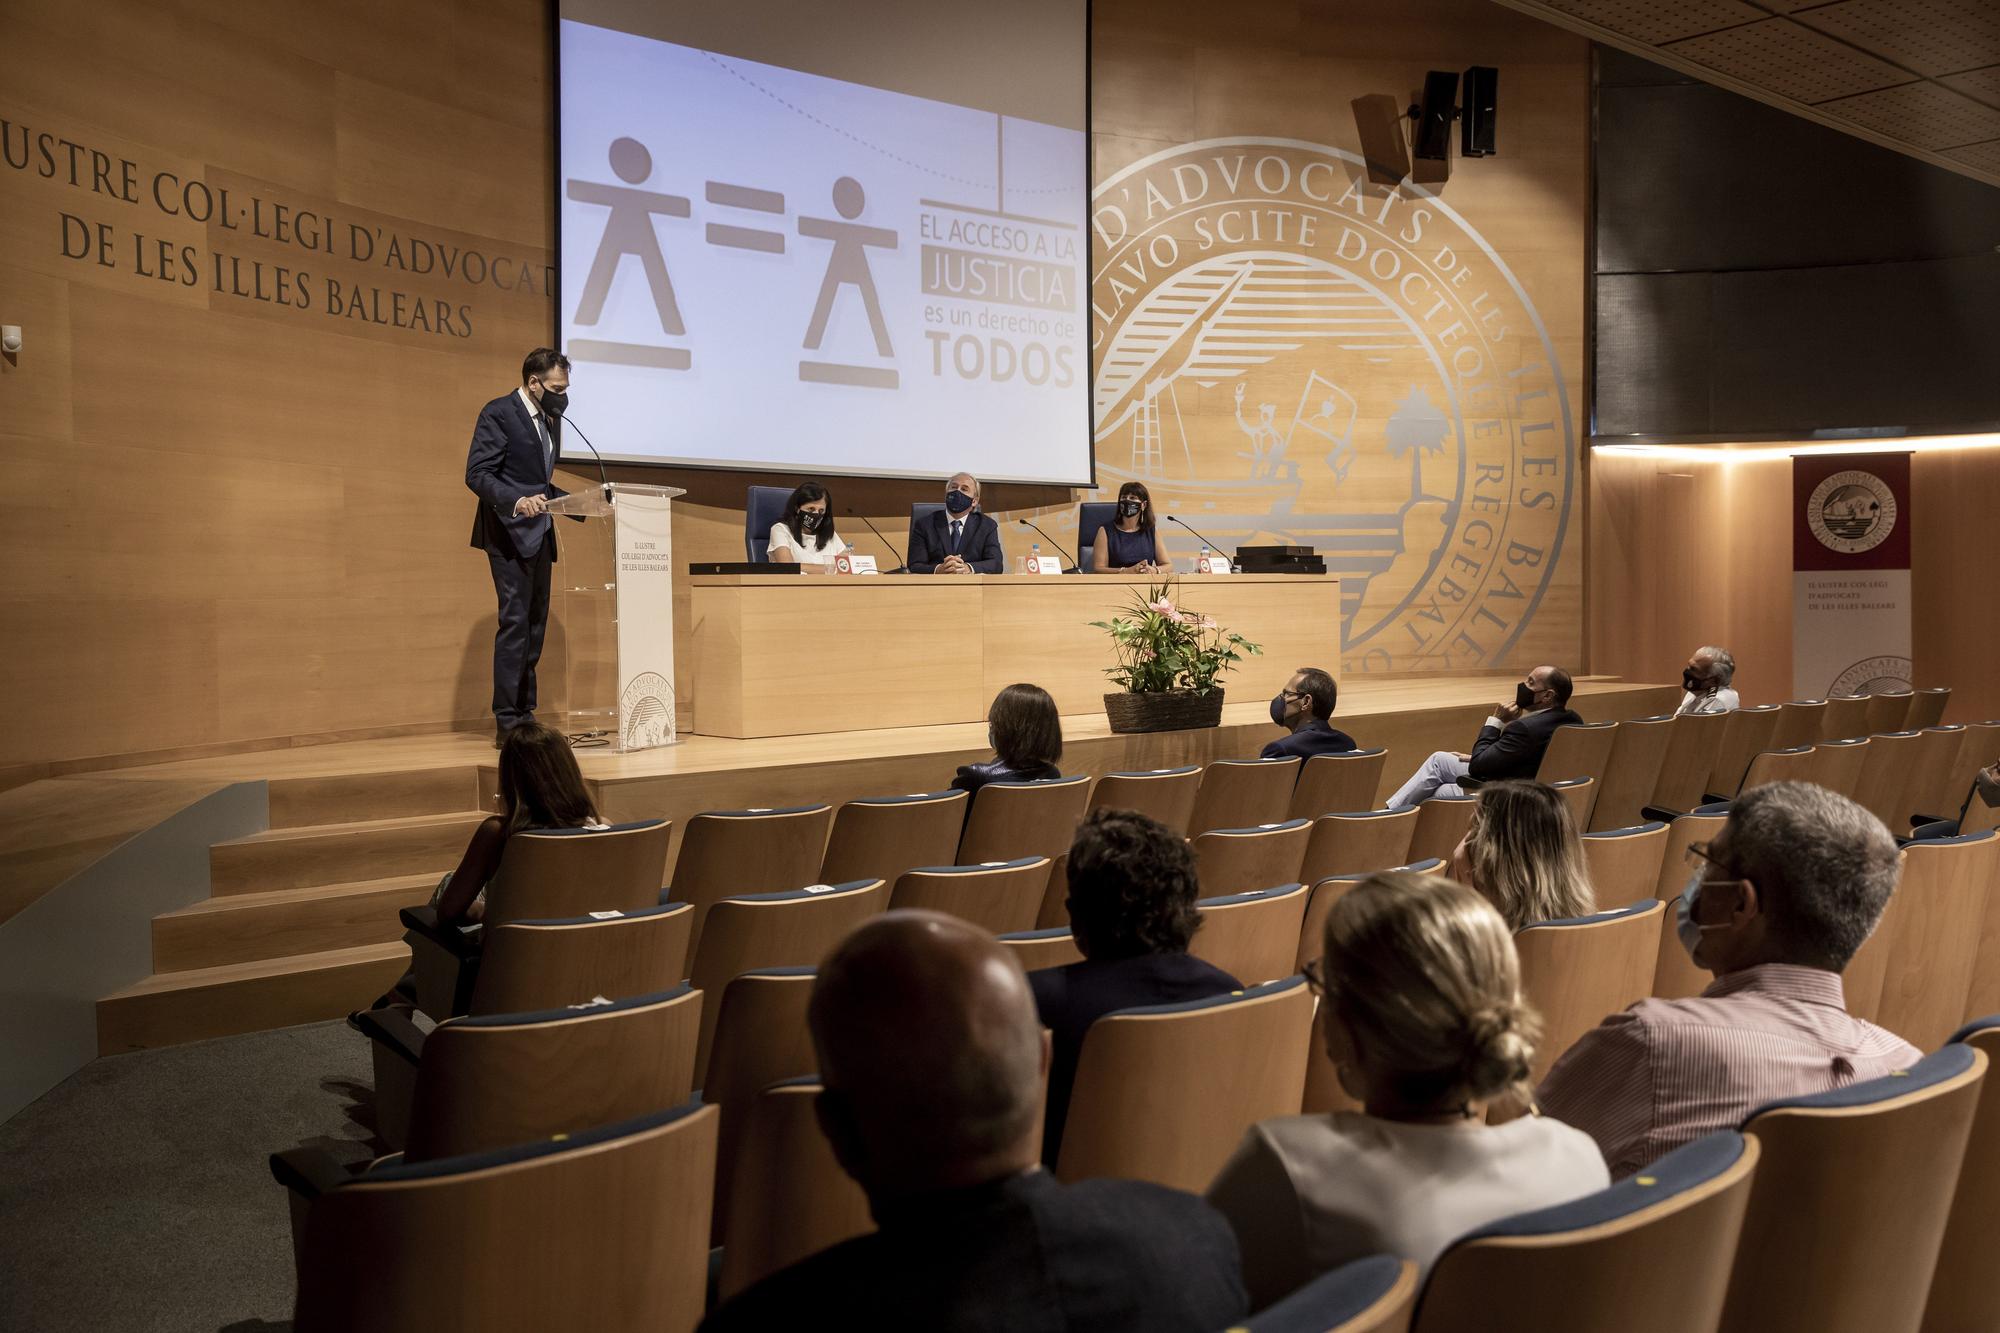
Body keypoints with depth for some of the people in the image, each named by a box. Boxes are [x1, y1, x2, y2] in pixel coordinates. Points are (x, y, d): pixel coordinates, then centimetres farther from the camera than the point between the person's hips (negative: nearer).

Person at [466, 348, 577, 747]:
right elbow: (477, 474, -16)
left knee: (535, 625, 9)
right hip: (510, 533, -9)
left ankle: (524, 716, 15)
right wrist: (516, 501, -31)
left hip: (540, 535, 9)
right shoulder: (498, 413, -9)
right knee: (515, 621, -12)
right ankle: (507, 722, -9)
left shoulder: (551, 420, 17)